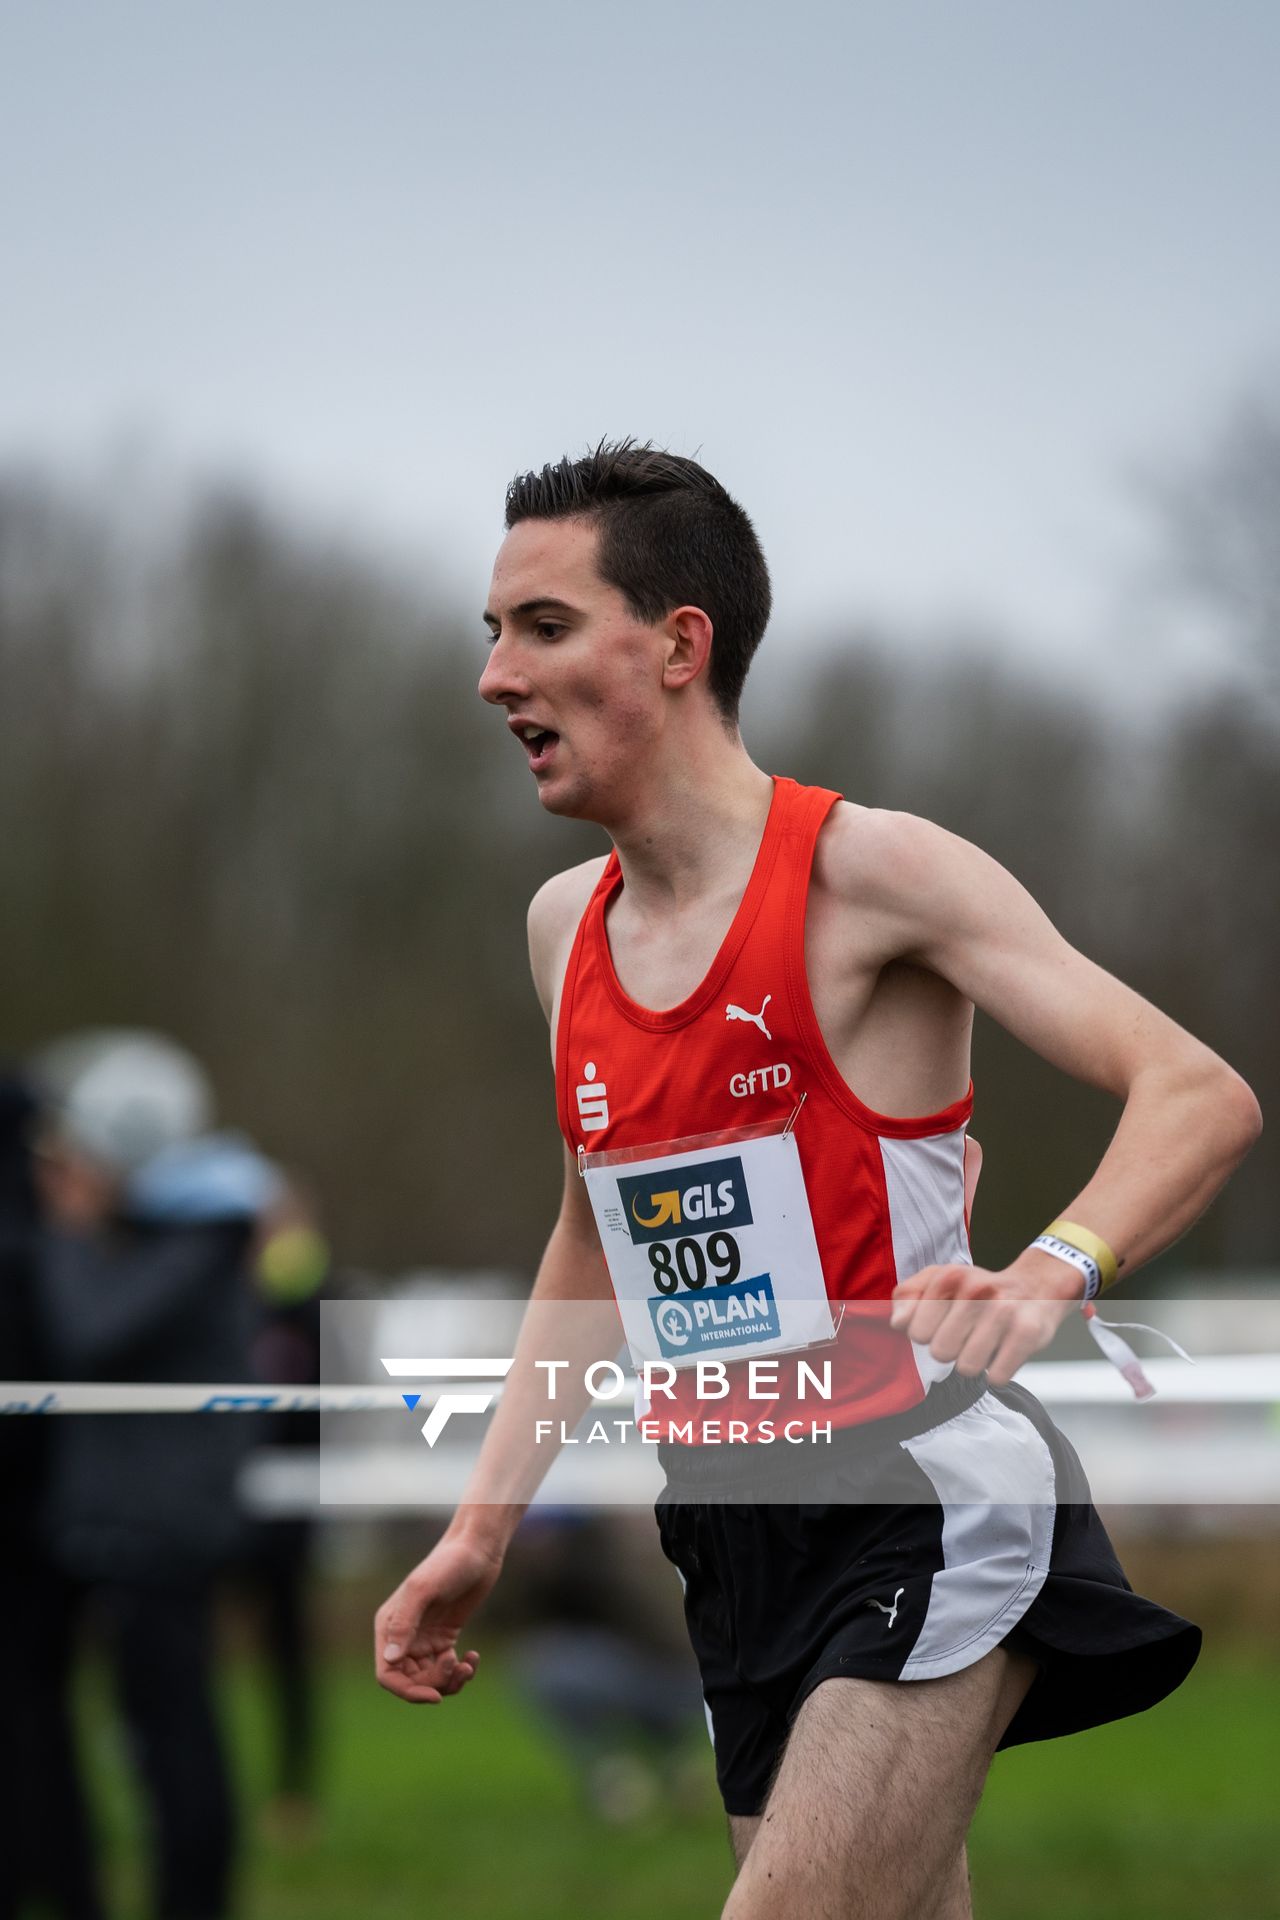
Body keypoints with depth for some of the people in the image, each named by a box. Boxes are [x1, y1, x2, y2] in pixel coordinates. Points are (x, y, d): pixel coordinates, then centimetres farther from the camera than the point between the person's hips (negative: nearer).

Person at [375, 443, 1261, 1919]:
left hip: (927, 1498, -7)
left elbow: (1202, 1098, -18)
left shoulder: (869, 873, -11)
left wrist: (1047, 1274, -36)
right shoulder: (566, 925, 10)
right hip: (738, 1519, 7)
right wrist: (481, 1527, 18)